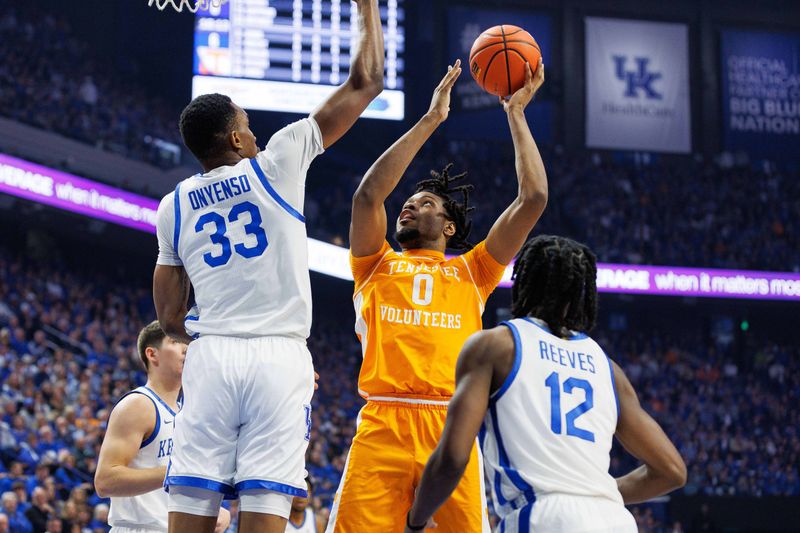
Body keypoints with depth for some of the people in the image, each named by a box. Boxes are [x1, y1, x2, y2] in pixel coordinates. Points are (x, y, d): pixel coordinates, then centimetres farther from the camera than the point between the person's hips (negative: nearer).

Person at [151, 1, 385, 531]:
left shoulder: (175, 204, 12)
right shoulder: (276, 165, 3)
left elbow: (170, 318, 15)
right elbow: (365, 83, 7)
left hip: (210, 355, 3)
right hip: (279, 356, -3)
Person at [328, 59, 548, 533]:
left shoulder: (472, 272, 22)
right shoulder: (376, 265, 22)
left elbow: (533, 198, 15)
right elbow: (368, 194, 5)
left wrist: (516, 113, 20)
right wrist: (431, 119, 9)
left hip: (451, 425, 0)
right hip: (382, 423, 0)